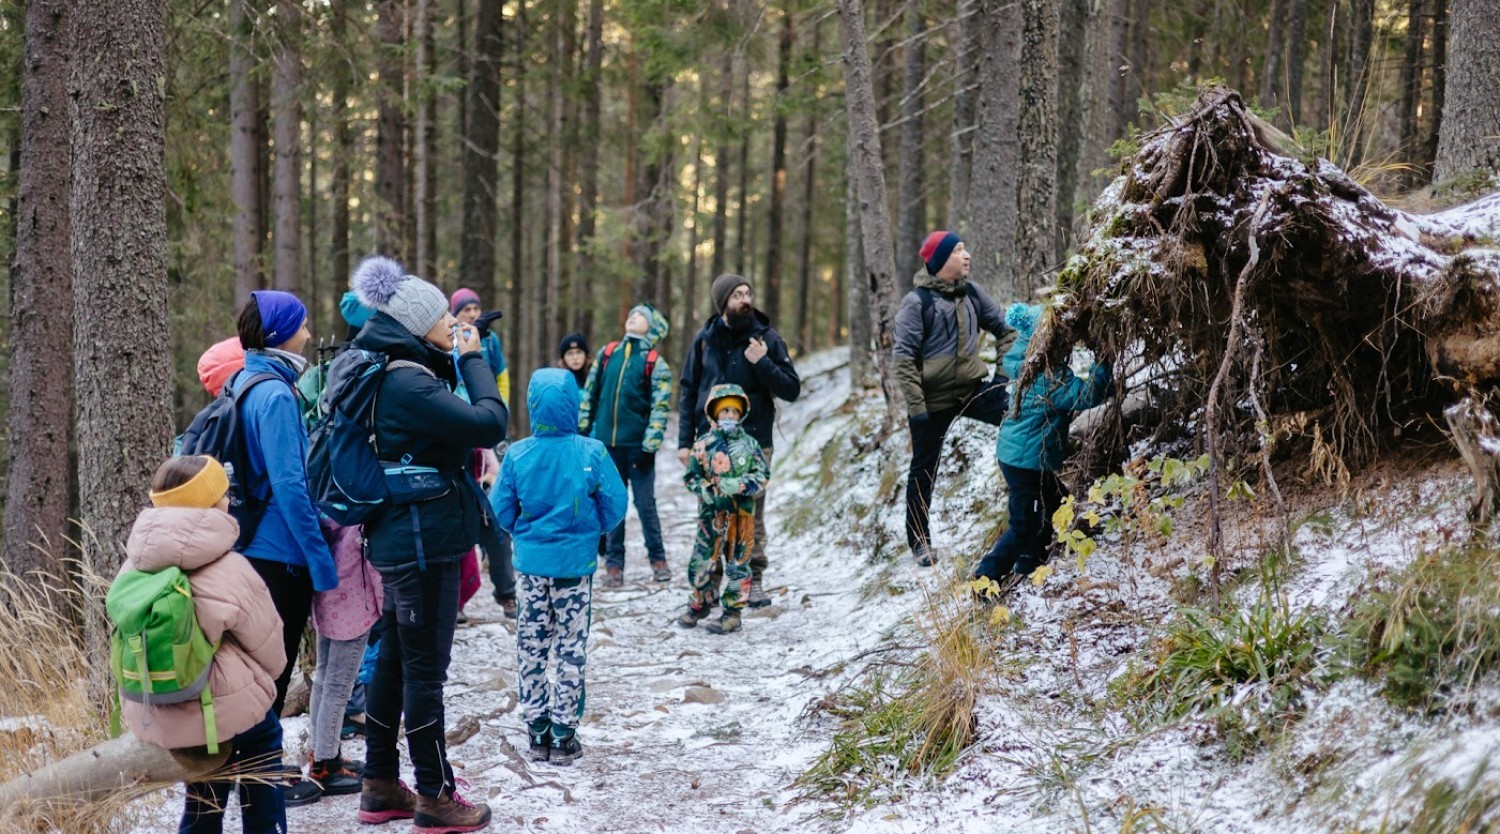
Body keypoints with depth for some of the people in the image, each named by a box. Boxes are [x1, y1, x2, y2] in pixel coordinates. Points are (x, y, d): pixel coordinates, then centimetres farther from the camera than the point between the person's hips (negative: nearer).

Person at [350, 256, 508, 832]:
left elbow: (459, 426, 16)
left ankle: (381, 787, 26)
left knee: (395, 660, 16)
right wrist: (472, 358, -14)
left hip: (401, 541, 10)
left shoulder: (398, 375, 11)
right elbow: (490, 423, -25)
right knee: (425, 668, -1)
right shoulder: (409, 384, -21)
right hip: (424, 542, -10)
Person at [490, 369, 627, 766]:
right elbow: (615, 507, -6)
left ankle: (537, 734, 18)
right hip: (575, 564, -1)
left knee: (530, 647, 14)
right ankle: (563, 737, 11)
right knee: (571, 650, 9)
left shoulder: (517, 455, -11)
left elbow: (501, 512, -4)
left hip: (530, 564, 1)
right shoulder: (591, 454, -14)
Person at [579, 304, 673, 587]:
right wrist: (582, 431, 8)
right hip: (607, 443, 3)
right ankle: (614, 563, 12)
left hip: (637, 445, -3)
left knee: (645, 503, 1)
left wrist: (649, 446, -14)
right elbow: (590, 393, 12)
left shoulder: (656, 364, -2)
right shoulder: (607, 353, 9)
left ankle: (658, 559, 14)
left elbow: (660, 408, -7)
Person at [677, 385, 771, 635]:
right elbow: (690, 475, 5)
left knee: (737, 563, 4)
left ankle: (733, 612, 11)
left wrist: (739, 485, -15)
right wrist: (704, 489, -13)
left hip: (741, 513, 0)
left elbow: (762, 476, 0)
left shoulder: (749, 444, 2)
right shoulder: (704, 444, 0)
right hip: (711, 512, 0)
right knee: (703, 560, 6)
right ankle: (700, 603, 26)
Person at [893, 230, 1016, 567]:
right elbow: (904, 356, -15)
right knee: (924, 470, 7)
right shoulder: (917, 301, -14)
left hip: (973, 389, 5)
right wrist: (915, 405, -20)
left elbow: (1003, 326, 13)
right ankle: (918, 540, 21)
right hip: (933, 400, -5)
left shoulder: (971, 293, 2)